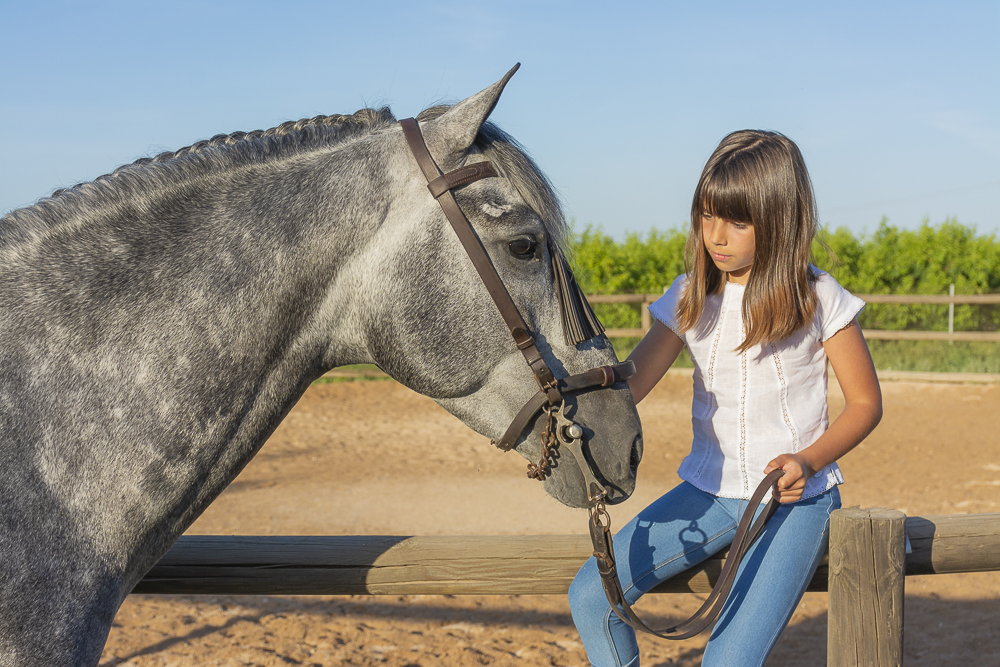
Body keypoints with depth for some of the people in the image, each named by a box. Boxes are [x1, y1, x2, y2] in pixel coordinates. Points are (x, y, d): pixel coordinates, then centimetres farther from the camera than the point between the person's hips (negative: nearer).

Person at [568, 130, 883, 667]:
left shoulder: (818, 300, -8)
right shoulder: (689, 299, 0)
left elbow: (865, 403, -1)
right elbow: (626, 385, -6)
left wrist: (808, 461, -19)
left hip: (795, 498, -4)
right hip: (709, 490, 4)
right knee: (591, 596, -8)